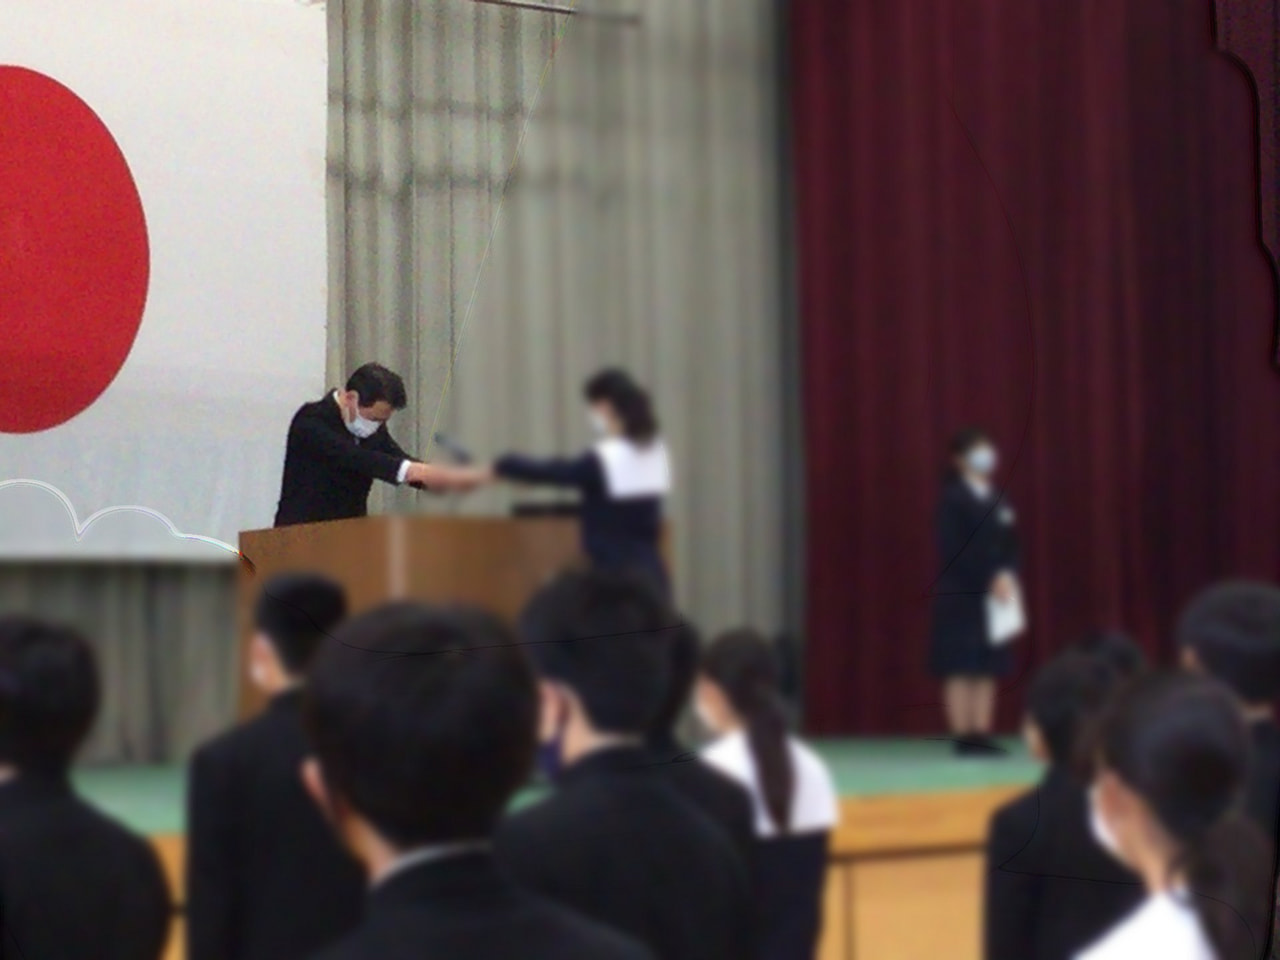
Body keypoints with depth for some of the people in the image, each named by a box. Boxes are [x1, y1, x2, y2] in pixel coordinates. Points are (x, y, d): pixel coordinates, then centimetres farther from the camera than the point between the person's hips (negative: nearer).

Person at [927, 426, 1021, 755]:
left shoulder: (997, 500, 13)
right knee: (960, 669, -4)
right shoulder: (952, 499, -9)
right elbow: (953, 551, -16)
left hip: (994, 595, 7)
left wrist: (1007, 576, -6)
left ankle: (982, 736, 10)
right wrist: (989, 581, -18)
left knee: (987, 669, 7)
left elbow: (1010, 546, 13)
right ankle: (963, 738, -2)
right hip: (960, 595, -7)